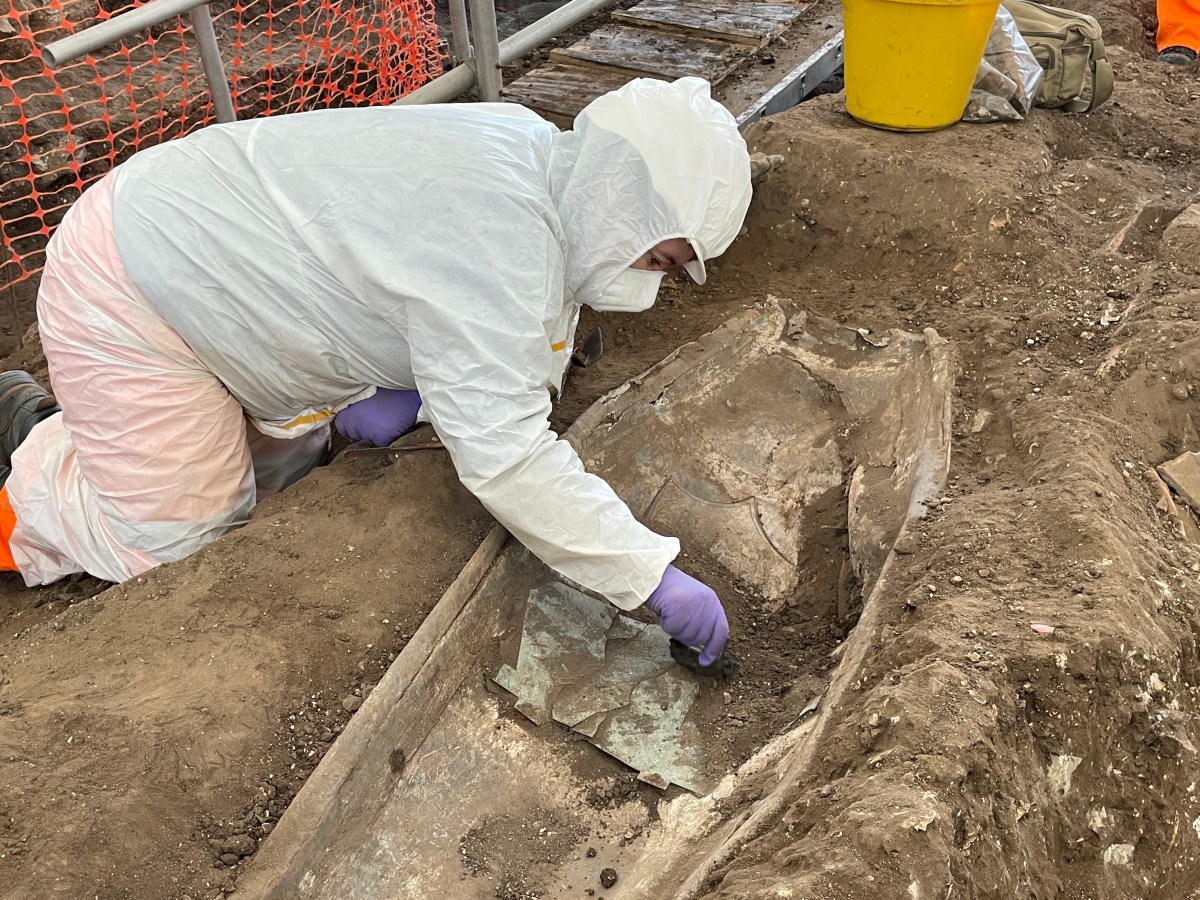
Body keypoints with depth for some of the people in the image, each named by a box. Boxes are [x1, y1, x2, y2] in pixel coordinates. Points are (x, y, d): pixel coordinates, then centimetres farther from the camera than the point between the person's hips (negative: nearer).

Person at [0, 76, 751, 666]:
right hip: (127, 290, -9)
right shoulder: (506, 239, -35)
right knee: (172, 543, -2)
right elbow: (506, 458, -40)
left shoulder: (535, 148, -4)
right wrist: (657, 580, -34)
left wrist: (412, 391, -12)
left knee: (287, 472, 20)